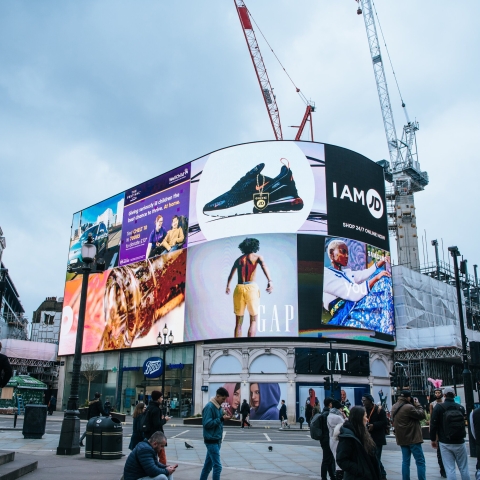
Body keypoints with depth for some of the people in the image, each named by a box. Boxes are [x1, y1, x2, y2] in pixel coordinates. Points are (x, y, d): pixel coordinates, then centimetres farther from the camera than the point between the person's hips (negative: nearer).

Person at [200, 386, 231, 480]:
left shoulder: (219, 406, 9)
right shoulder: (209, 407, -17)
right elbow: (207, 423, -21)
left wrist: (223, 416, -5)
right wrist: (221, 418, -22)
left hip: (217, 440, 8)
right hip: (211, 440, -8)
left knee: (208, 464, 17)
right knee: (217, 466, -8)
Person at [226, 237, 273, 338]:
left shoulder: (238, 259, 21)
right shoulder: (257, 256, 9)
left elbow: (231, 275, 36)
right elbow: (264, 265, -14)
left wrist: (228, 286, 55)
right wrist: (270, 281, -29)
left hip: (239, 288, 3)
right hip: (251, 288, -3)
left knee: (238, 322, 12)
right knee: (253, 321, 7)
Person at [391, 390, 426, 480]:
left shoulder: (394, 407, 8)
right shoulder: (409, 407, -21)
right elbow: (422, 415, -14)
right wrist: (417, 405, 1)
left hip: (402, 438, 8)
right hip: (413, 438, -8)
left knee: (405, 461, 11)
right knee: (420, 462, 0)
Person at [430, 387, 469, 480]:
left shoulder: (438, 407, -9)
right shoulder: (460, 407, -1)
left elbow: (433, 424, -8)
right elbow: (463, 423, 15)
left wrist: (433, 439, 3)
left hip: (445, 443, -2)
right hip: (459, 442, 2)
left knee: (450, 469, 1)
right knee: (463, 468, 12)